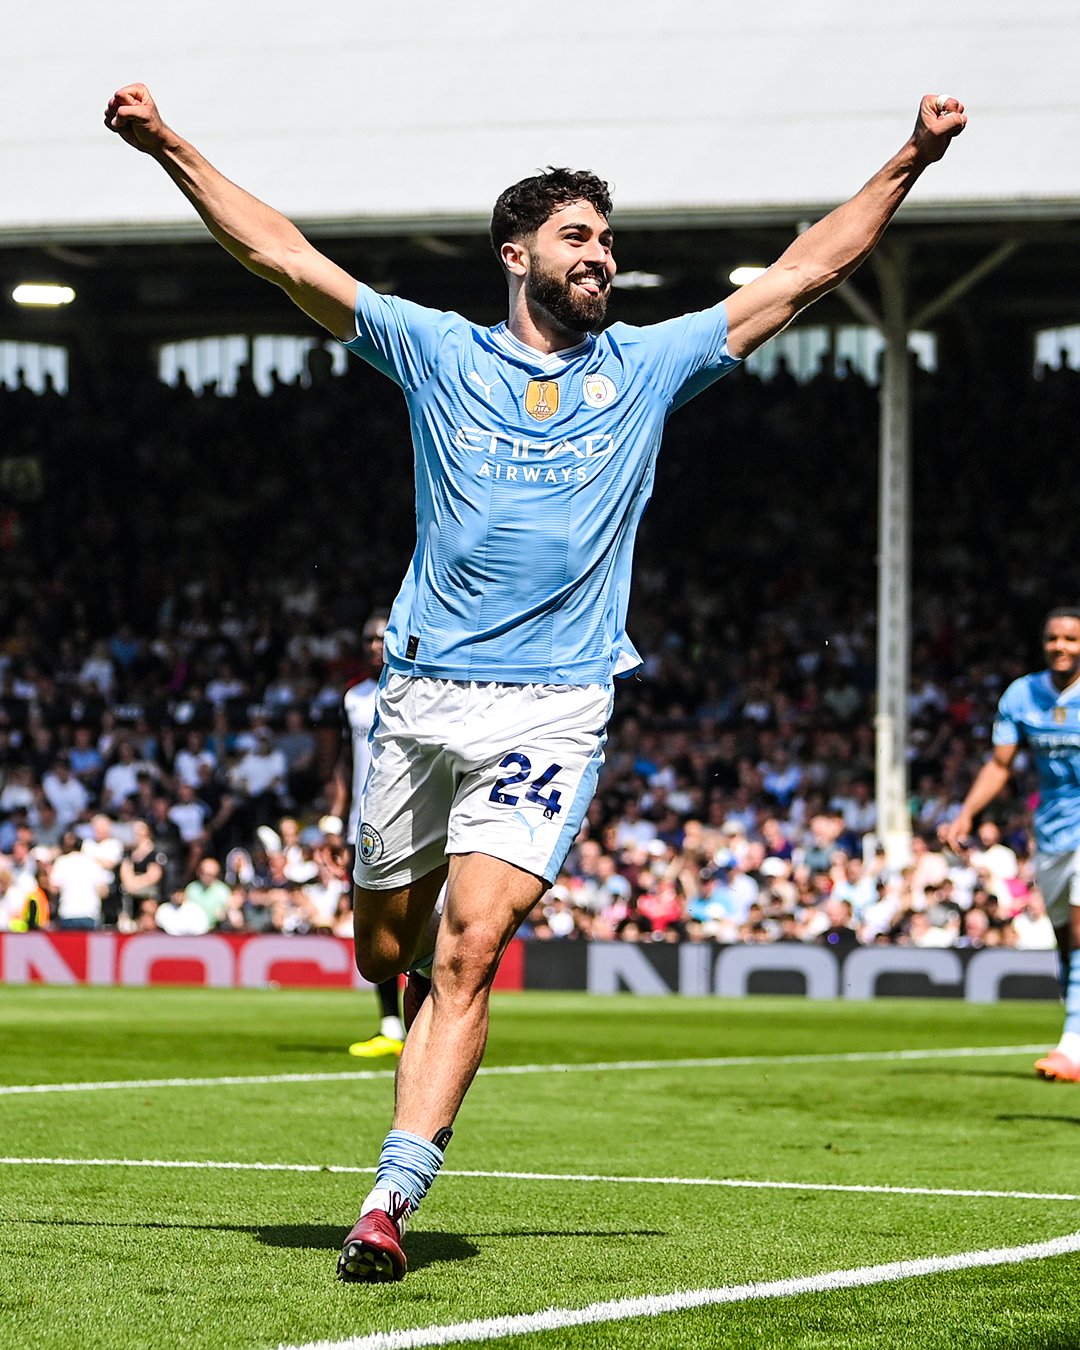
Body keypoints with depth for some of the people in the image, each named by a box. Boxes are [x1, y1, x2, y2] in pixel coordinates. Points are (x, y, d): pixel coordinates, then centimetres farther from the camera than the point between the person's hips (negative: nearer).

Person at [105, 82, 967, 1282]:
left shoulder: (645, 366, 12)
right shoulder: (436, 351, 9)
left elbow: (805, 271, 14)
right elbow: (282, 255, 7)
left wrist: (909, 163, 9)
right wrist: (169, 147, 1)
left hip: (550, 709, -1)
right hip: (421, 697, 1)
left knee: (464, 957, -15)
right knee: (385, 952, 9)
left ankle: (391, 1201, -17)